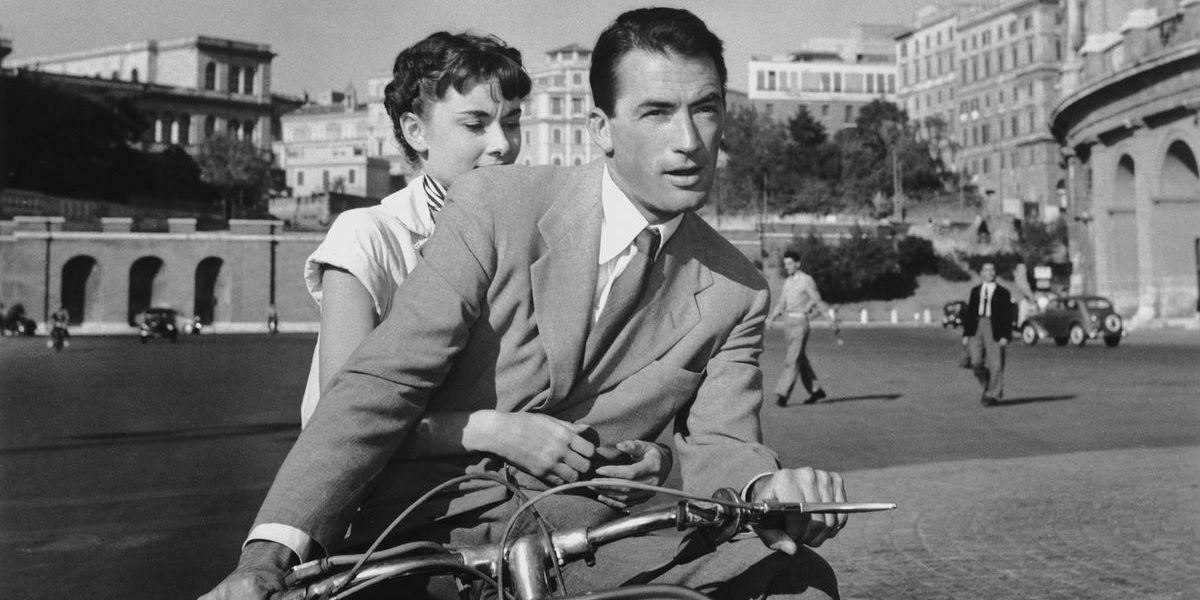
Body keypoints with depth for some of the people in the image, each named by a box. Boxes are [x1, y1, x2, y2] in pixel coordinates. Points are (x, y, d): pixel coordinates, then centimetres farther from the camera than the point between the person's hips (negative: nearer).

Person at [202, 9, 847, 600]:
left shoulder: (735, 292, 4)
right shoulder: (494, 206, -8)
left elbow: (717, 443, 0)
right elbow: (381, 383, -13)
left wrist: (770, 491, -25)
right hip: (429, 528, -2)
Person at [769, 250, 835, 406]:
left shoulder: (807, 280, -7)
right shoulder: (787, 282, 15)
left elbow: (817, 301, -6)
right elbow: (781, 304, 16)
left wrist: (832, 318, -9)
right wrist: (771, 319, 2)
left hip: (800, 323, -8)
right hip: (788, 322, 8)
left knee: (792, 359, -12)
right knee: (801, 359, 13)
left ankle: (782, 394, -16)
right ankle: (816, 390, 24)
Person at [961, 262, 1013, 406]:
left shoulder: (1002, 292, 7)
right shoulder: (975, 291, 16)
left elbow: (1007, 316, 2)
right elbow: (969, 313, 14)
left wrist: (1005, 336, -8)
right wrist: (966, 334, 7)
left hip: (994, 329, -2)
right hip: (976, 327, 2)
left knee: (995, 364, -3)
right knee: (976, 362, -8)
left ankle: (992, 395, 7)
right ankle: (987, 386, 16)